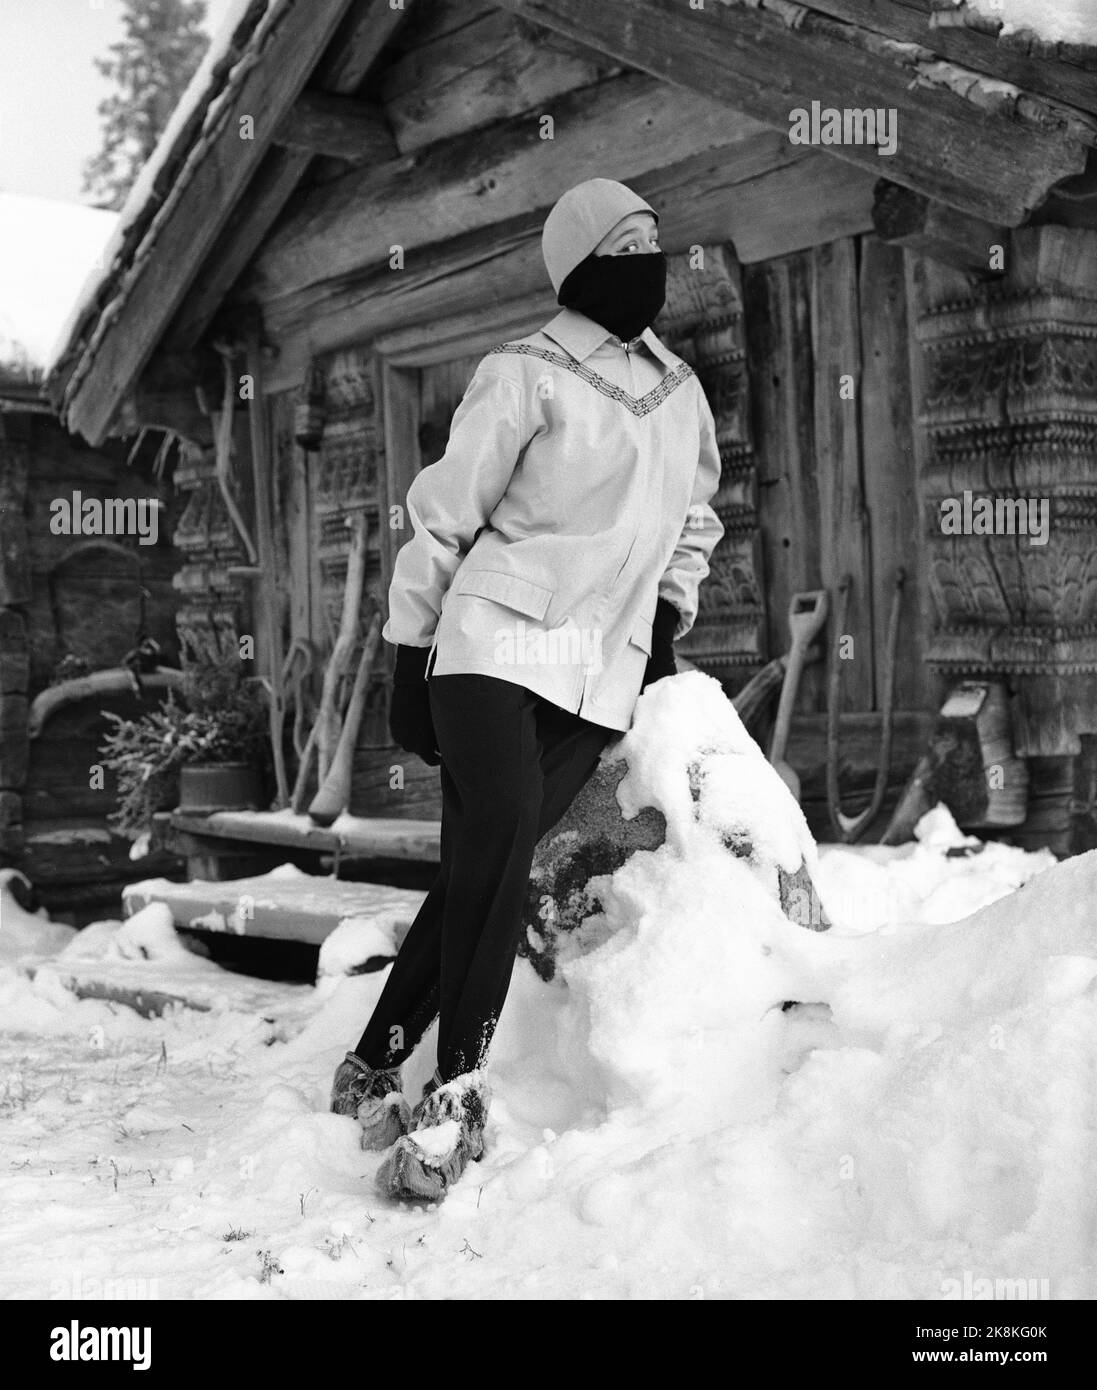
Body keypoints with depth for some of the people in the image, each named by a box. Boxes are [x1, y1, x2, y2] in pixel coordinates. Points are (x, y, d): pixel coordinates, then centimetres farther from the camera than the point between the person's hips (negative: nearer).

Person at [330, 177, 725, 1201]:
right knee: (499, 837, -22)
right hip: (497, 645, -5)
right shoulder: (525, 376, -1)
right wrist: (409, 657, -3)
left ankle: (376, 1066, 11)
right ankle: (456, 1091, -17)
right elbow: (443, 518, -1)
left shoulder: (682, 394, 18)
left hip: (604, 683, 5)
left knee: (483, 867, 0)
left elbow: (694, 520, 32)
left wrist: (669, 615, 19)